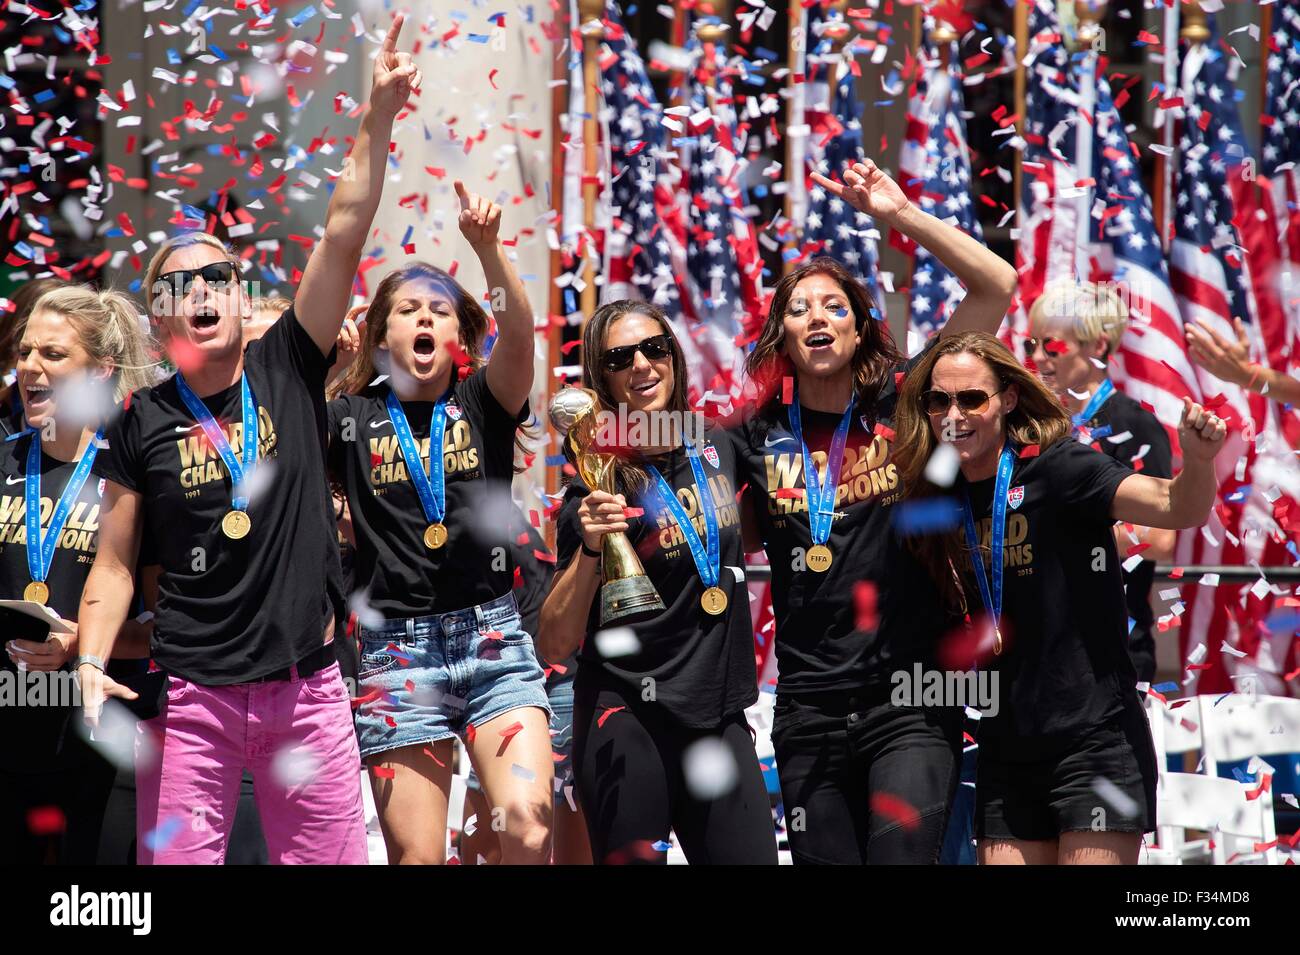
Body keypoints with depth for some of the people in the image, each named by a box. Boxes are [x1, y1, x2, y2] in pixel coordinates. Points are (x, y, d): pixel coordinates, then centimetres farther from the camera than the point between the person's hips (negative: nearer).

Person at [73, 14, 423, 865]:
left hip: (307, 689, 1)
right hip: (192, 693, -1)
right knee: (175, 859, -3)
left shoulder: (287, 371, 5)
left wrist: (378, 122, -11)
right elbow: (115, 564, 5)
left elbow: (345, 235, -3)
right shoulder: (143, 425, 3)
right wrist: (91, 666, -10)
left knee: (333, 858, 2)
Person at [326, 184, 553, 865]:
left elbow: (518, 333, -12)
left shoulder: (483, 403, 7)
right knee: (415, 857, -2)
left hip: (493, 641, 0)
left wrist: (488, 248, -28)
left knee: (529, 829, -18)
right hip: (397, 653, 0)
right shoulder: (350, 419, 9)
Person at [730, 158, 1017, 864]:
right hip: (809, 717, 3)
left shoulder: (904, 404, 2)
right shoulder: (757, 440, 8)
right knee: (825, 861, 6)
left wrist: (898, 212, -6)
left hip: (911, 705, -3)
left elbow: (996, 285, -2)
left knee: (902, 856, -18)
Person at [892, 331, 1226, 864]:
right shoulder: (942, 497, 7)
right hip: (1006, 755, 6)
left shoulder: (1056, 469, -11)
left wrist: (1197, 459, -43)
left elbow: (1176, 508, -24)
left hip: (1096, 739, -6)